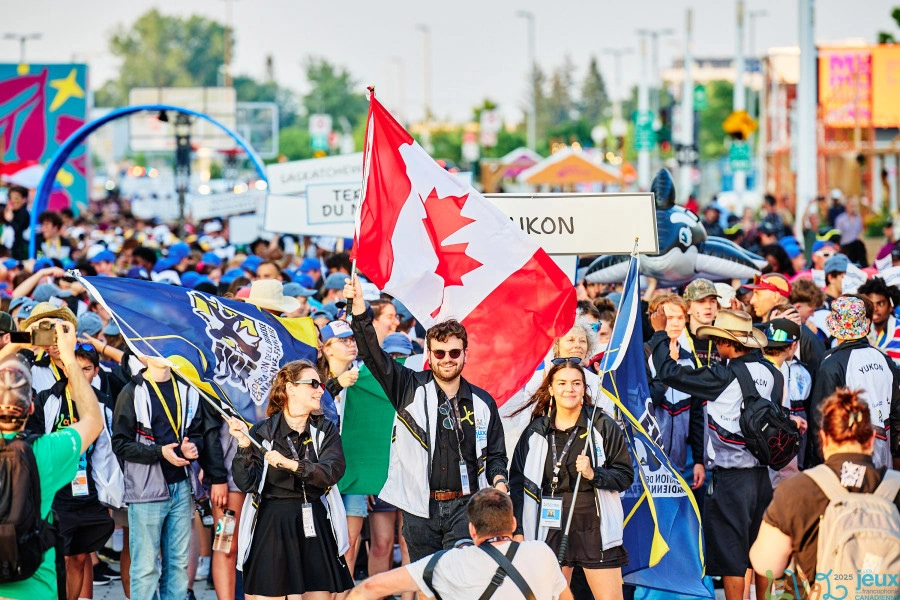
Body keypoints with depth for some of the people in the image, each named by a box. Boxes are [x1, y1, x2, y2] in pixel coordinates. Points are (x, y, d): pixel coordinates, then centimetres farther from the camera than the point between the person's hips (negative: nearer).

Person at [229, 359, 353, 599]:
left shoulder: (326, 430, 6)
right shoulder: (263, 432, 1)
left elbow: (333, 471, -12)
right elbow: (246, 484, -5)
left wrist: (291, 464, -24)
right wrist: (244, 446, -17)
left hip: (314, 525, 1)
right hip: (271, 525, -1)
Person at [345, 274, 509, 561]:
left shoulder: (482, 402, 9)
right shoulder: (410, 389, 4)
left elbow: (496, 454, 17)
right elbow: (373, 355, -7)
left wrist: (499, 481, -5)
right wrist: (359, 307, -20)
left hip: (464, 507, 0)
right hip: (419, 508, 0)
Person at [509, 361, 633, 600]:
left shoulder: (603, 426, 0)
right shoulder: (536, 431, 5)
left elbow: (625, 475, 2)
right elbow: (518, 482, 9)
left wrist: (593, 474, -16)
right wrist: (518, 530, 3)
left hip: (595, 528, -2)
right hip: (550, 529, 2)